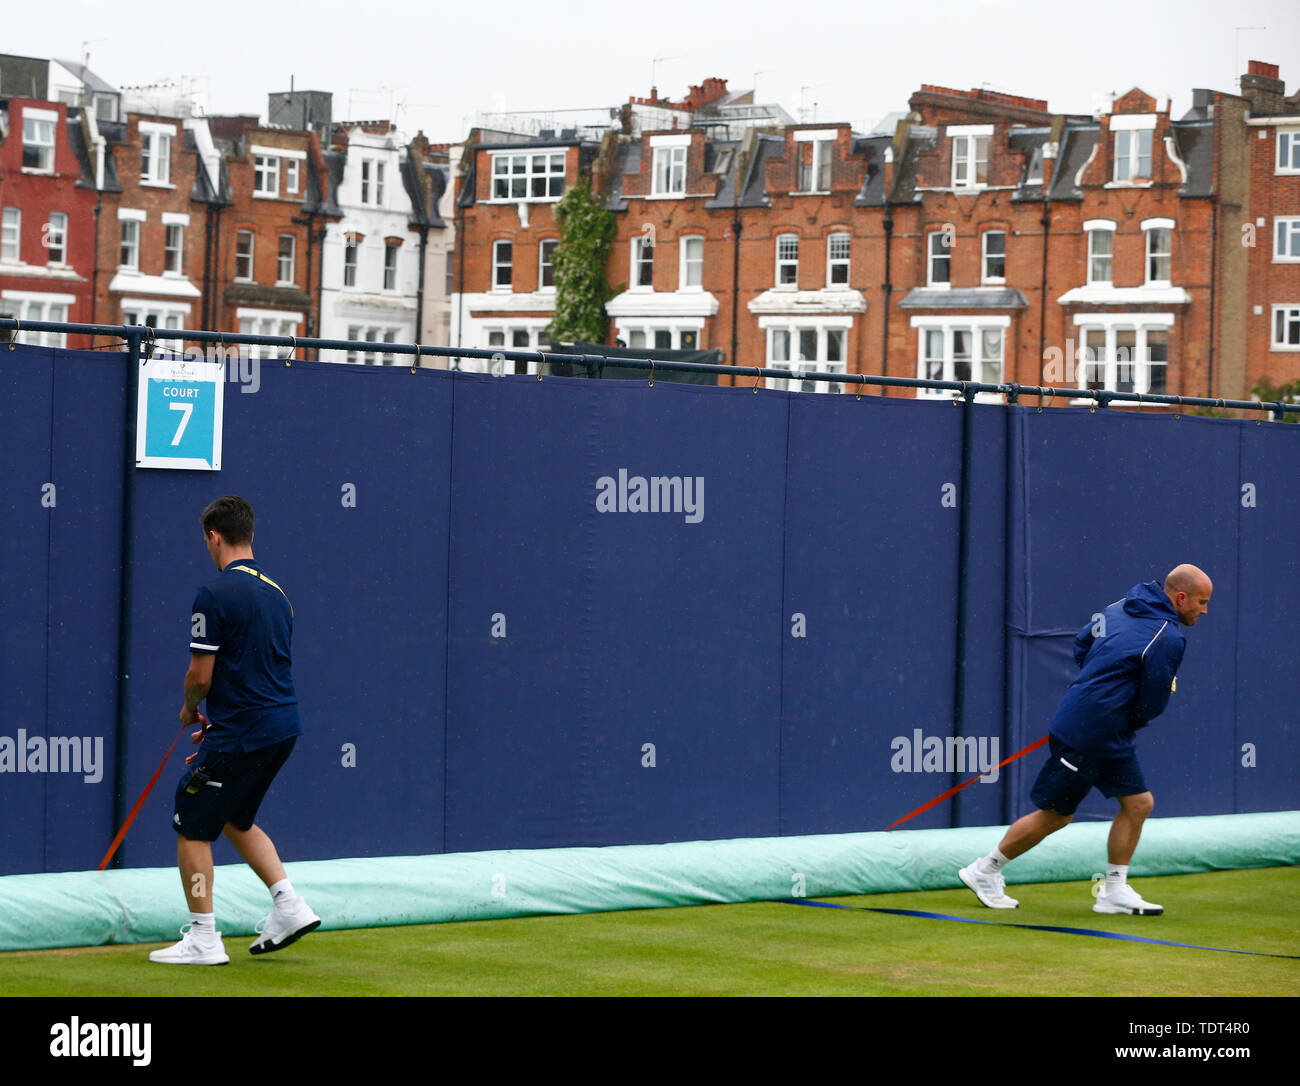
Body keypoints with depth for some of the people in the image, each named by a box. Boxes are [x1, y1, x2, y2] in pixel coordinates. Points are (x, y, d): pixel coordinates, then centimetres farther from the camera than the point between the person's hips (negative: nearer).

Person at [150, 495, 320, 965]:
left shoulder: (215, 595, -14)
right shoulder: (276, 592, 12)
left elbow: (201, 675, -15)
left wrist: (189, 708, 7)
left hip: (241, 732, -8)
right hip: (284, 725, 8)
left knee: (192, 826, 4)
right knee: (236, 819, 25)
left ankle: (203, 939, 4)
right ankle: (289, 905, 15)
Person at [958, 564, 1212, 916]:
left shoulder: (1121, 607, 7)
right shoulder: (1167, 639, -19)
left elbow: (1081, 644, 18)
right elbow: (1152, 705, -15)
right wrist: (1131, 720, 6)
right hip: (1085, 737, -9)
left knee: (1138, 802, 9)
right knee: (1054, 814, 4)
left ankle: (1114, 891, 13)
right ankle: (984, 872, 17)